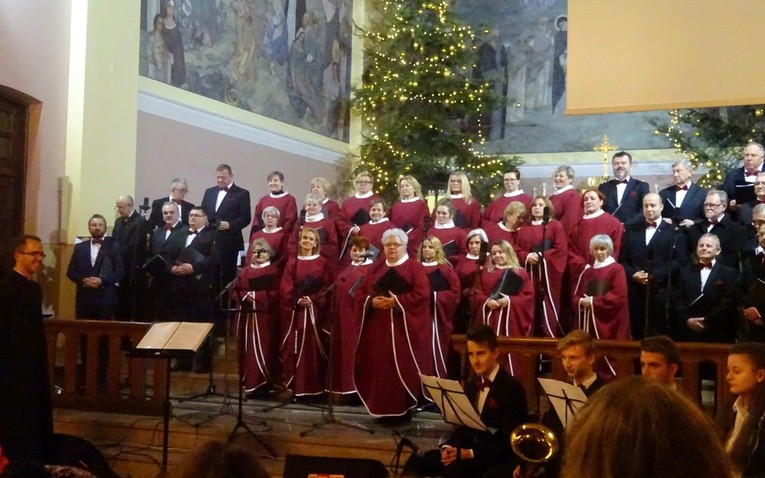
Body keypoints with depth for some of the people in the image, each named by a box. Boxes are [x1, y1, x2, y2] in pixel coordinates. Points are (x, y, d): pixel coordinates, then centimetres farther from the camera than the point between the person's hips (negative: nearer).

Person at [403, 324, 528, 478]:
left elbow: (510, 443, -17)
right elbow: (463, 426, 14)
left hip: (500, 459, -8)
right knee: (417, 460, -12)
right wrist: (449, 447, -9)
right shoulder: (472, 385, 13)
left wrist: (470, 453, -25)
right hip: (471, 450, 8)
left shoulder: (511, 387, -12)